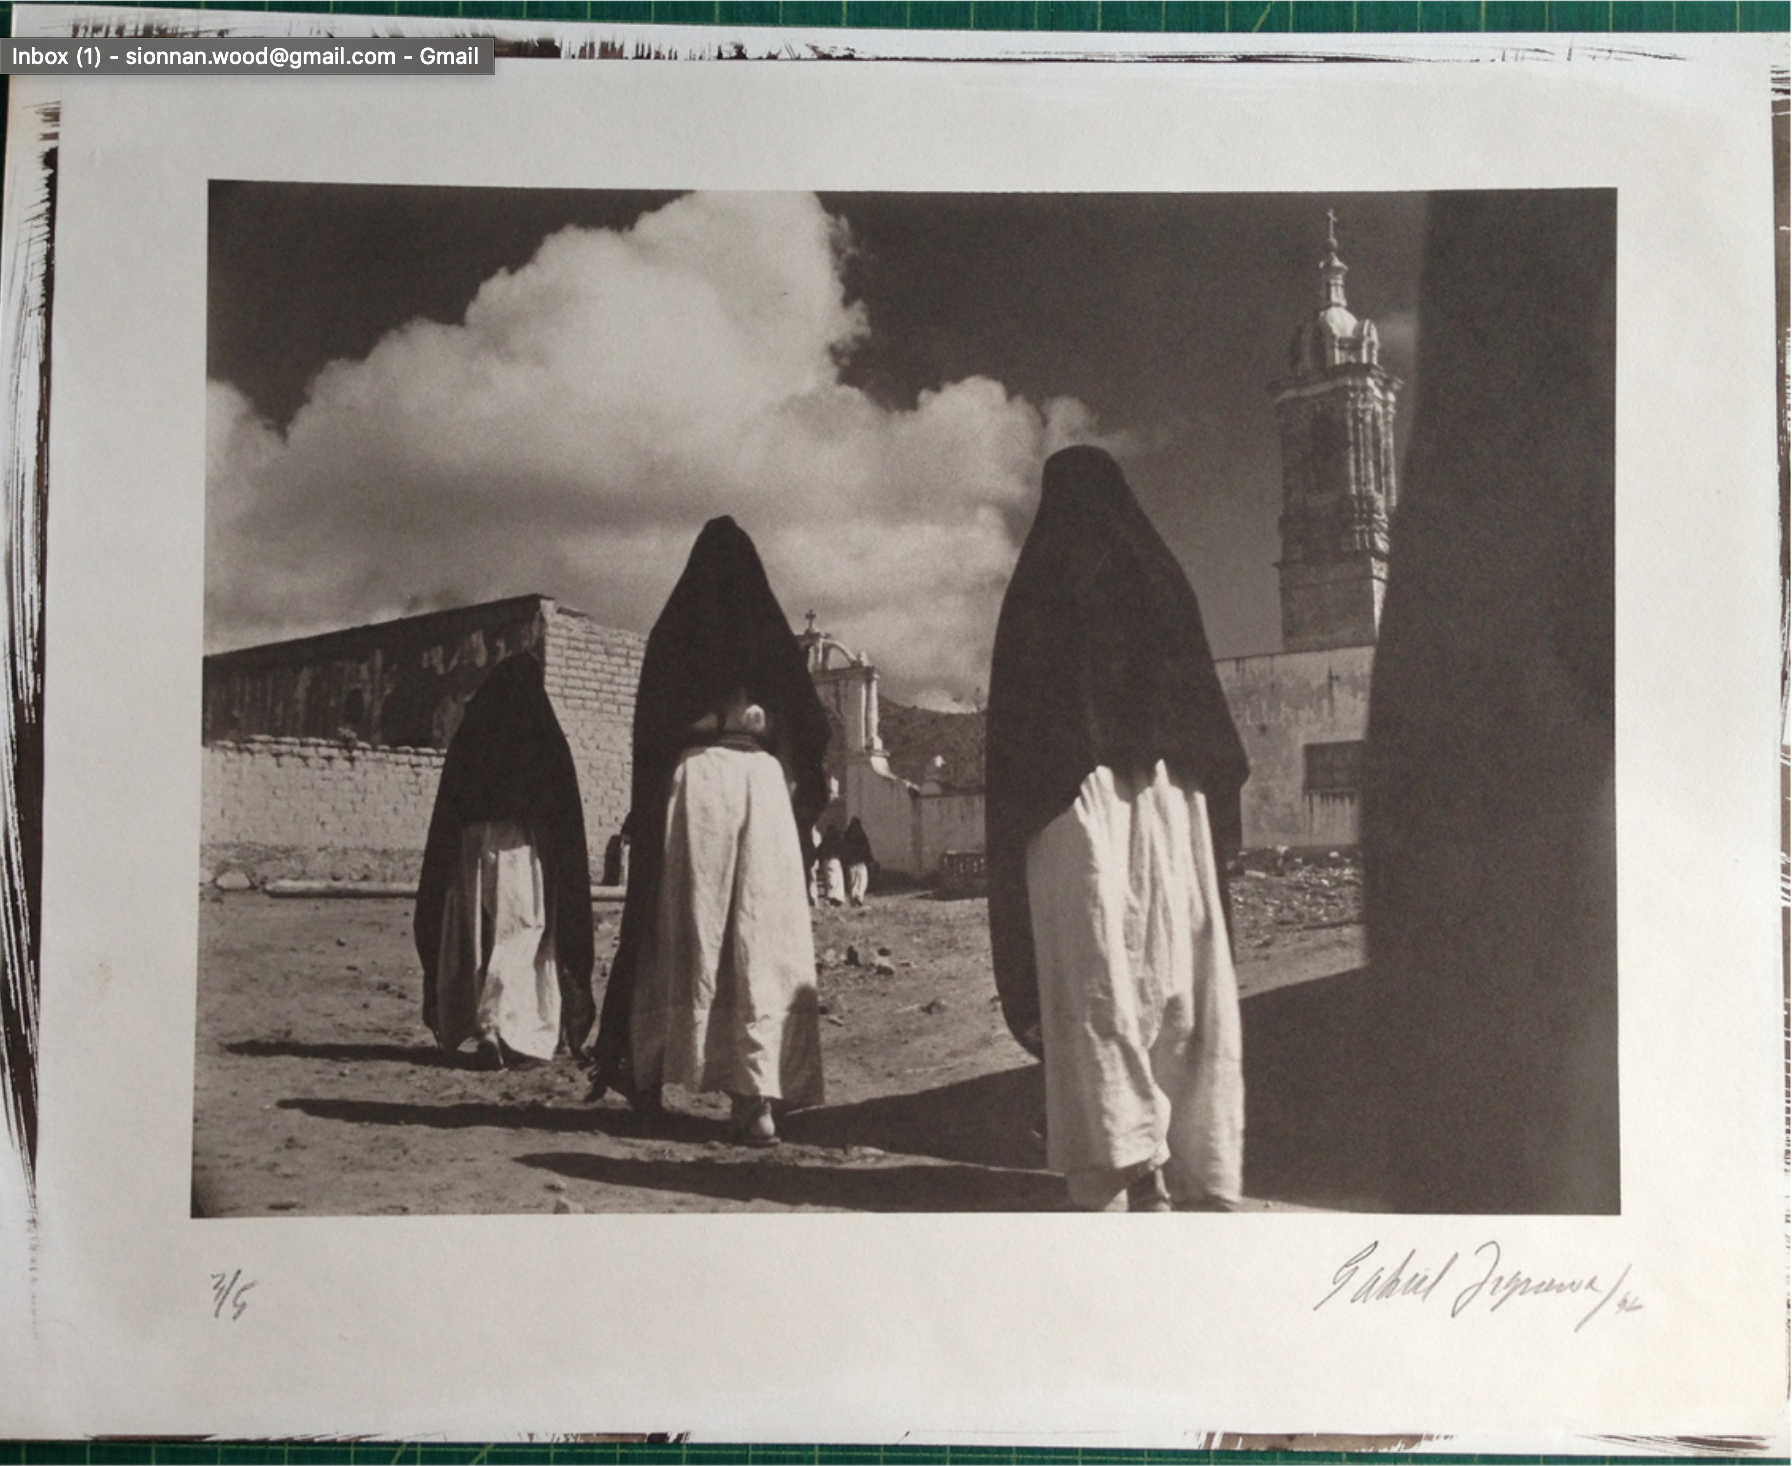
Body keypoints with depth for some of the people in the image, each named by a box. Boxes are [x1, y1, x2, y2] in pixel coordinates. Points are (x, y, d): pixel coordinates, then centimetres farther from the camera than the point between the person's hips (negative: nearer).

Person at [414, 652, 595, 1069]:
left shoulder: (469, 735, 7)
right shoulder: (544, 737, -1)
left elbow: (448, 806, 7)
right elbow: (563, 808, -1)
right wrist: (566, 870, 5)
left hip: (470, 844, 3)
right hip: (523, 844, -3)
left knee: (477, 939, 12)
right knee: (519, 935, -3)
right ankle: (497, 1027, -17)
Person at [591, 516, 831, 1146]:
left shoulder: (673, 634, 6)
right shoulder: (771, 633, 8)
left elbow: (650, 728, 3)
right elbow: (808, 727, 6)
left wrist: (647, 807, 9)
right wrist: (804, 790, 15)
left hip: (691, 780, 0)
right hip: (763, 784, 0)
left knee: (679, 934, 8)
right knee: (761, 938, -3)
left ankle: (649, 1075, 13)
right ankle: (757, 1095, -10)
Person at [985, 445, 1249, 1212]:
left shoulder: (1042, 585, 2)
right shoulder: (1160, 575, 11)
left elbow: (1017, 714, -1)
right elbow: (1204, 700, 10)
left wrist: (1018, 818, 3)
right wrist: (1214, 792, 14)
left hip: (1074, 798, -4)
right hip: (1168, 796, 4)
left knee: (1098, 976, -6)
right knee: (1177, 970, 6)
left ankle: (1129, 1159, -15)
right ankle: (1195, 1160, 7)